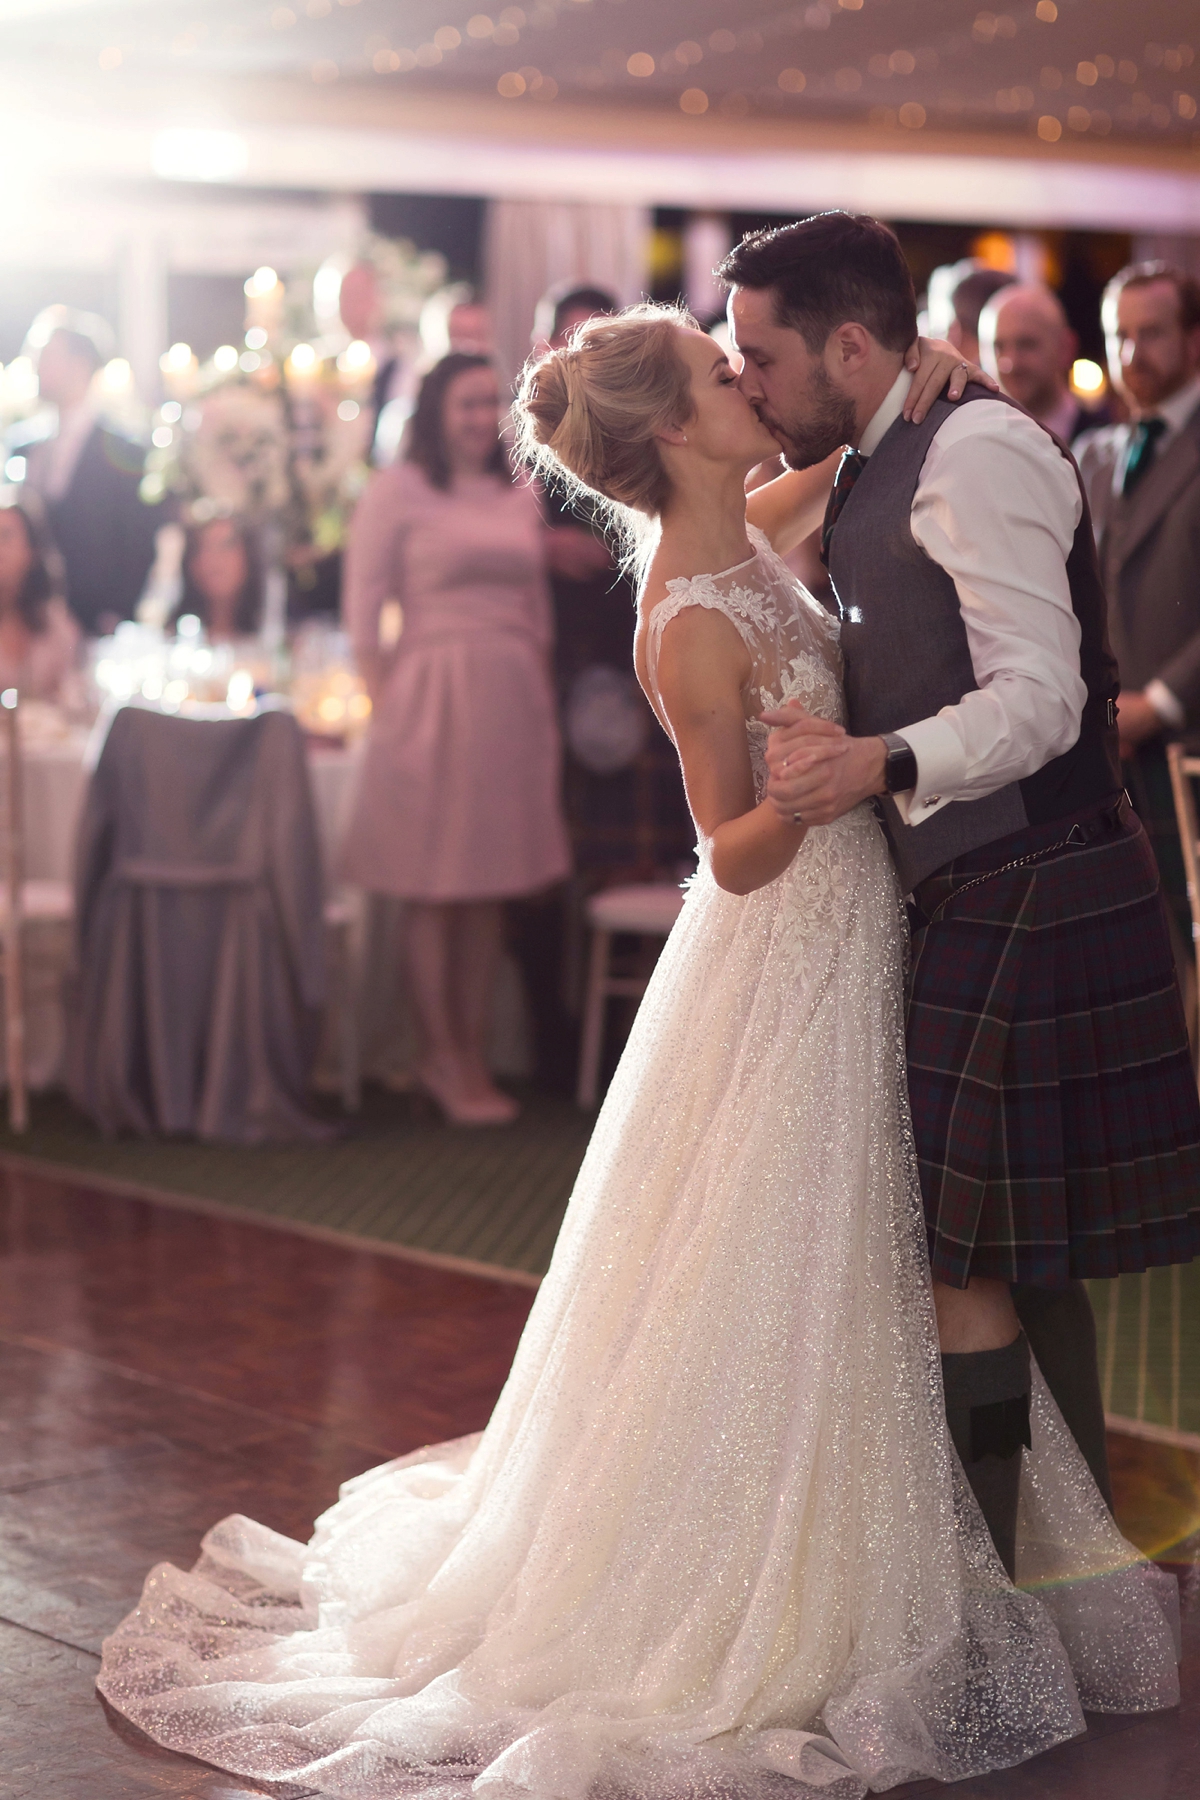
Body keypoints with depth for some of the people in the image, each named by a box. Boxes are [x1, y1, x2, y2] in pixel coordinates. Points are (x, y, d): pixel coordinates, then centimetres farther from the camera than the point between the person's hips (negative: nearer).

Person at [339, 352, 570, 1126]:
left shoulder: (522, 494, 13)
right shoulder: (397, 490, -2)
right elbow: (366, 610, -4)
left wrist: (545, 706, 11)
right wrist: (388, 710, -10)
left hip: (512, 700, 5)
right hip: (430, 692, -5)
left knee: (491, 886, 8)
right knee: (435, 887, -1)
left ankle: (474, 1054, 15)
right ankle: (443, 1058, 7)